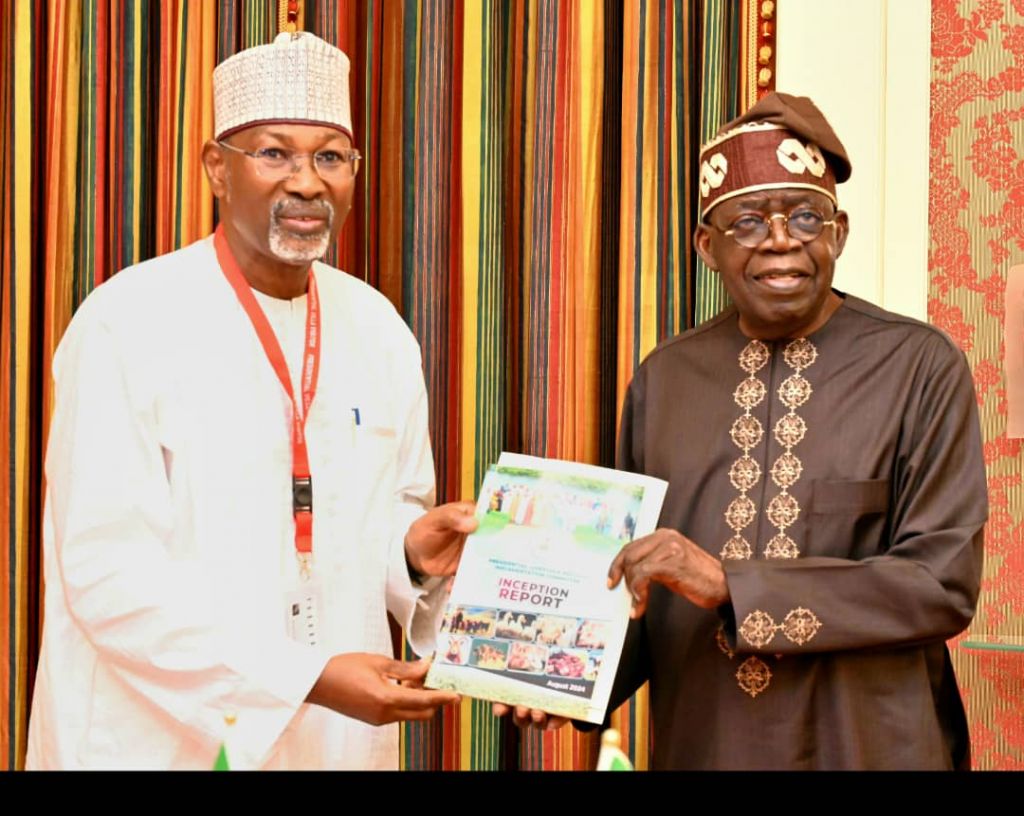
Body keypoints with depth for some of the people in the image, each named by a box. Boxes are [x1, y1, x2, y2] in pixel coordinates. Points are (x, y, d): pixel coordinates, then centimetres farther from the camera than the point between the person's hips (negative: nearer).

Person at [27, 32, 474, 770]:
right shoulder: (125, 326, -14)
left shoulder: (379, 331, 3)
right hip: (165, 740, -5)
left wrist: (416, 549, -11)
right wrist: (307, 677, -23)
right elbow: (110, 573, -19)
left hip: (339, 738, 5)